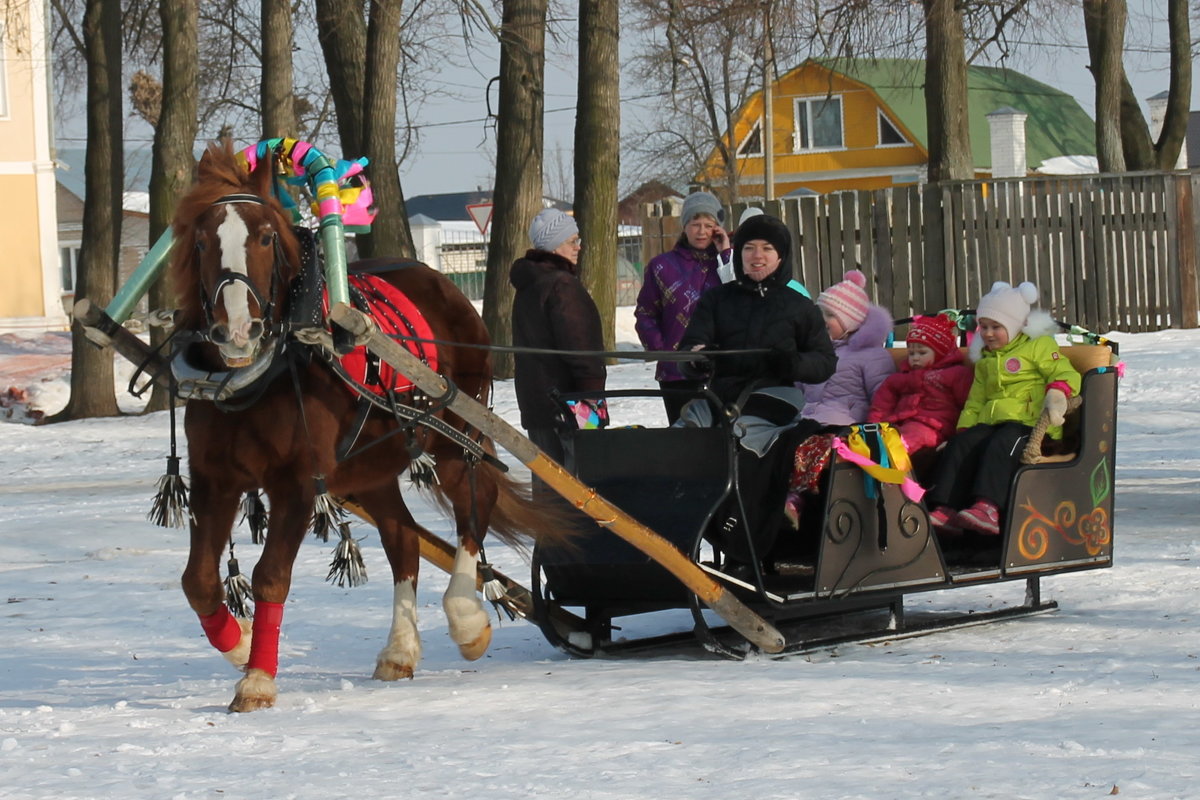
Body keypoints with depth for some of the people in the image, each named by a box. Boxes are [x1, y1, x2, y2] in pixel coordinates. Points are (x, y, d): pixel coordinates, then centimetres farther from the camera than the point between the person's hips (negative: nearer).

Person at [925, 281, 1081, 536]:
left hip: (1030, 423, -6)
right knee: (960, 445, -20)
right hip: (990, 423, 6)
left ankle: (987, 509, -49)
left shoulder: (1039, 346, 8)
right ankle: (944, 510, -30)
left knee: (1001, 445, -35)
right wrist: (964, 429, 12)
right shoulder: (985, 359, 29)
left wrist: (1056, 394, -25)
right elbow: (975, 402, 28)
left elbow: (1065, 374, -4)